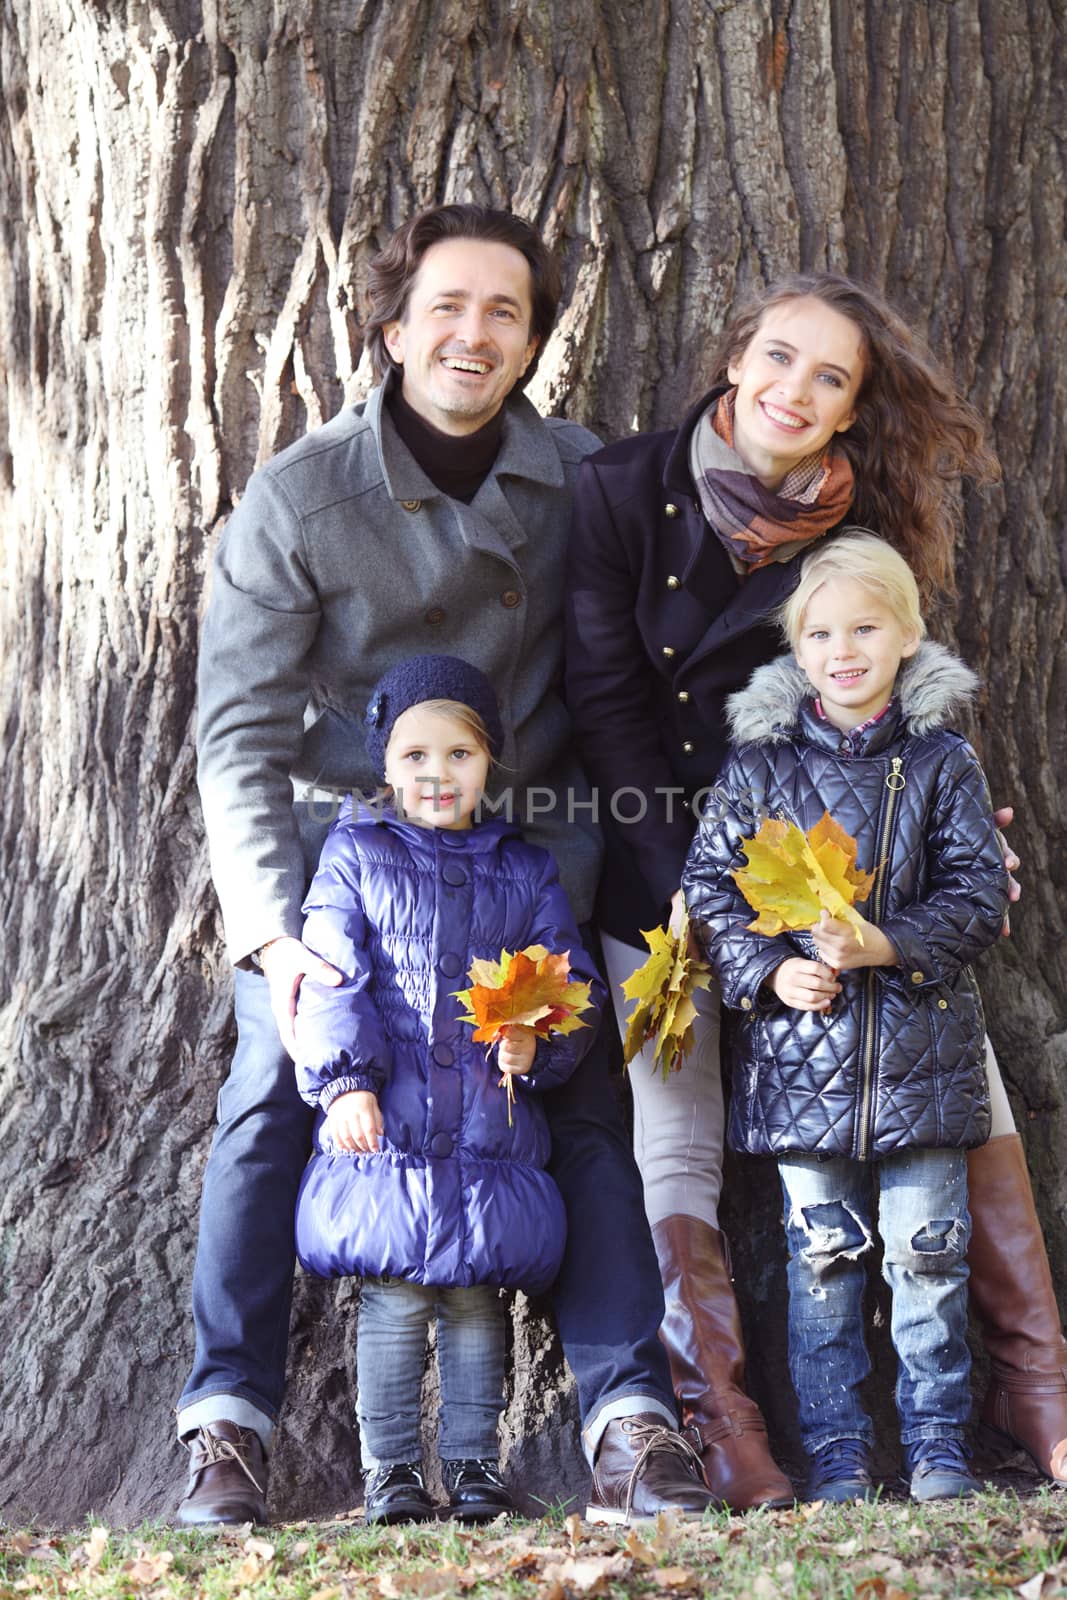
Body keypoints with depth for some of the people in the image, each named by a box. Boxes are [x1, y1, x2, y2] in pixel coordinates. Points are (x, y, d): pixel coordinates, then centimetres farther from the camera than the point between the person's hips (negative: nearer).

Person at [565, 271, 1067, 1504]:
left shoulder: (858, 533, 2)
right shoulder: (623, 491, -4)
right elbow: (607, 701, -6)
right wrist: (695, 889, -11)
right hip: (663, 860, -2)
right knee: (676, 1140, -3)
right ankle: (720, 1429, 8)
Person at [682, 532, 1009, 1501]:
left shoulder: (942, 762, 2)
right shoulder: (760, 762, 3)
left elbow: (978, 894, -1)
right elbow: (710, 883, 4)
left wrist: (889, 945, -17)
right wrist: (768, 970, -11)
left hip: (921, 1047, 0)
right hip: (801, 1050, 1)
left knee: (928, 1251, 4)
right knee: (821, 1255, 6)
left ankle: (938, 1446, 17)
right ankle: (835, 1453, 16)